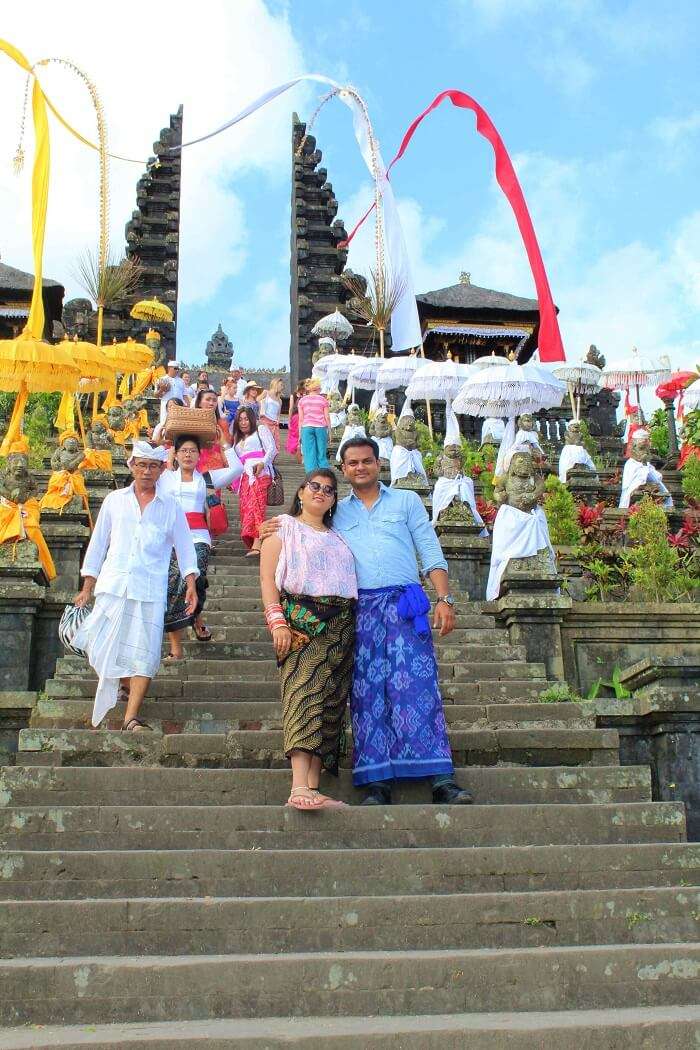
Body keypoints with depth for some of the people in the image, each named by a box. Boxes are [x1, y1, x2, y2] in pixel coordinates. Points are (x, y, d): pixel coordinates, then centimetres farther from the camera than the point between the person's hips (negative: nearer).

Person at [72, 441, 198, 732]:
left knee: (144, 653, -8)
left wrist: (191, 584, -1)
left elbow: (184, 547, 11)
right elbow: (98, 544, 13)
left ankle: (131, 718, -7)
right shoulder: (114, 500, 11)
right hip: (113, 585, 1)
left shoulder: (170, 507, 10)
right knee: (103, 645, 0)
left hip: (150, 590, -1)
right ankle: (124, 685, 31)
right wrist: (87, 588, 11)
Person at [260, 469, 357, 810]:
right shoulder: (282, 530, 11)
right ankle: (299, 787, -29)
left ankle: (313, 788, -5)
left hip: (340, 628, 6)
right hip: (300, 624, -5)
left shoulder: (338, 537, 26)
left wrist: (353, 627, 8)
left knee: (329, 702, -3)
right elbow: (268, 580, 1)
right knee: (305, 694, -20)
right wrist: (277, 622, -13)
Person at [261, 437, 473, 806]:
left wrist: (444, 599, -3)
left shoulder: (407, 500, 15)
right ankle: (377, 783, -4)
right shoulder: (337, 512, 19)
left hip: (405, 603, -2)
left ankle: (442, 779, -13)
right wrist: (275, 535, 1)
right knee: (368, 692, -4)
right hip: (360, 609, 2)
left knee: (416, 686, -11)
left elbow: (431, 552, 9)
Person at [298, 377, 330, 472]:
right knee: (322, 455, 5)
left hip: (307, 427, 0)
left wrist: (300, 432, 10)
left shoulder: (302, 400, 7)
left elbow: (301, 418, 6)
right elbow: (327, 417, 4)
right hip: (321, 428, 0)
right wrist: (329, 430, 11)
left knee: (309, 454, -1)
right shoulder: (323, 400, 5)